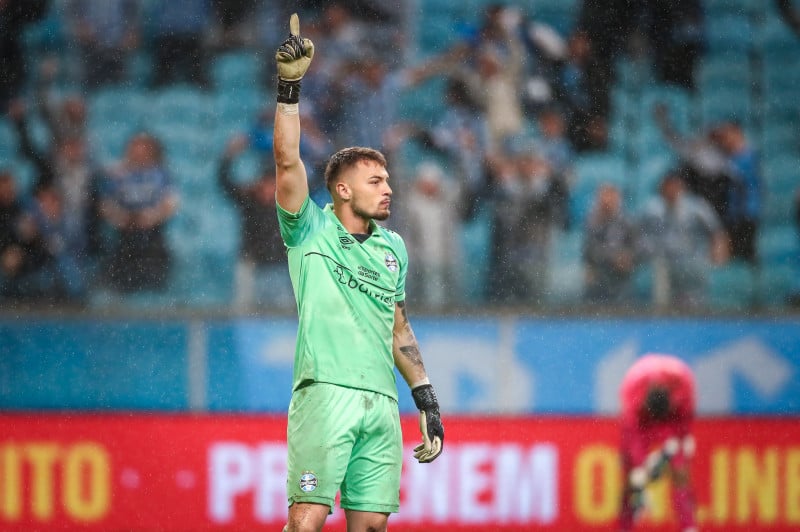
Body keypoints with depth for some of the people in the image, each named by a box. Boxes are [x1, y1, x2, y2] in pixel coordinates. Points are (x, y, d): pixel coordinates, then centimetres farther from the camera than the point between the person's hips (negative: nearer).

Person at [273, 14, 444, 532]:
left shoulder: (393, 247, 20)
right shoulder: (310, 231, 6)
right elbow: (288, 161, -8)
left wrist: (427, 396, 22)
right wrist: (289, 89, -14)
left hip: (382, 403, 5)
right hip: (325, 392, -5)